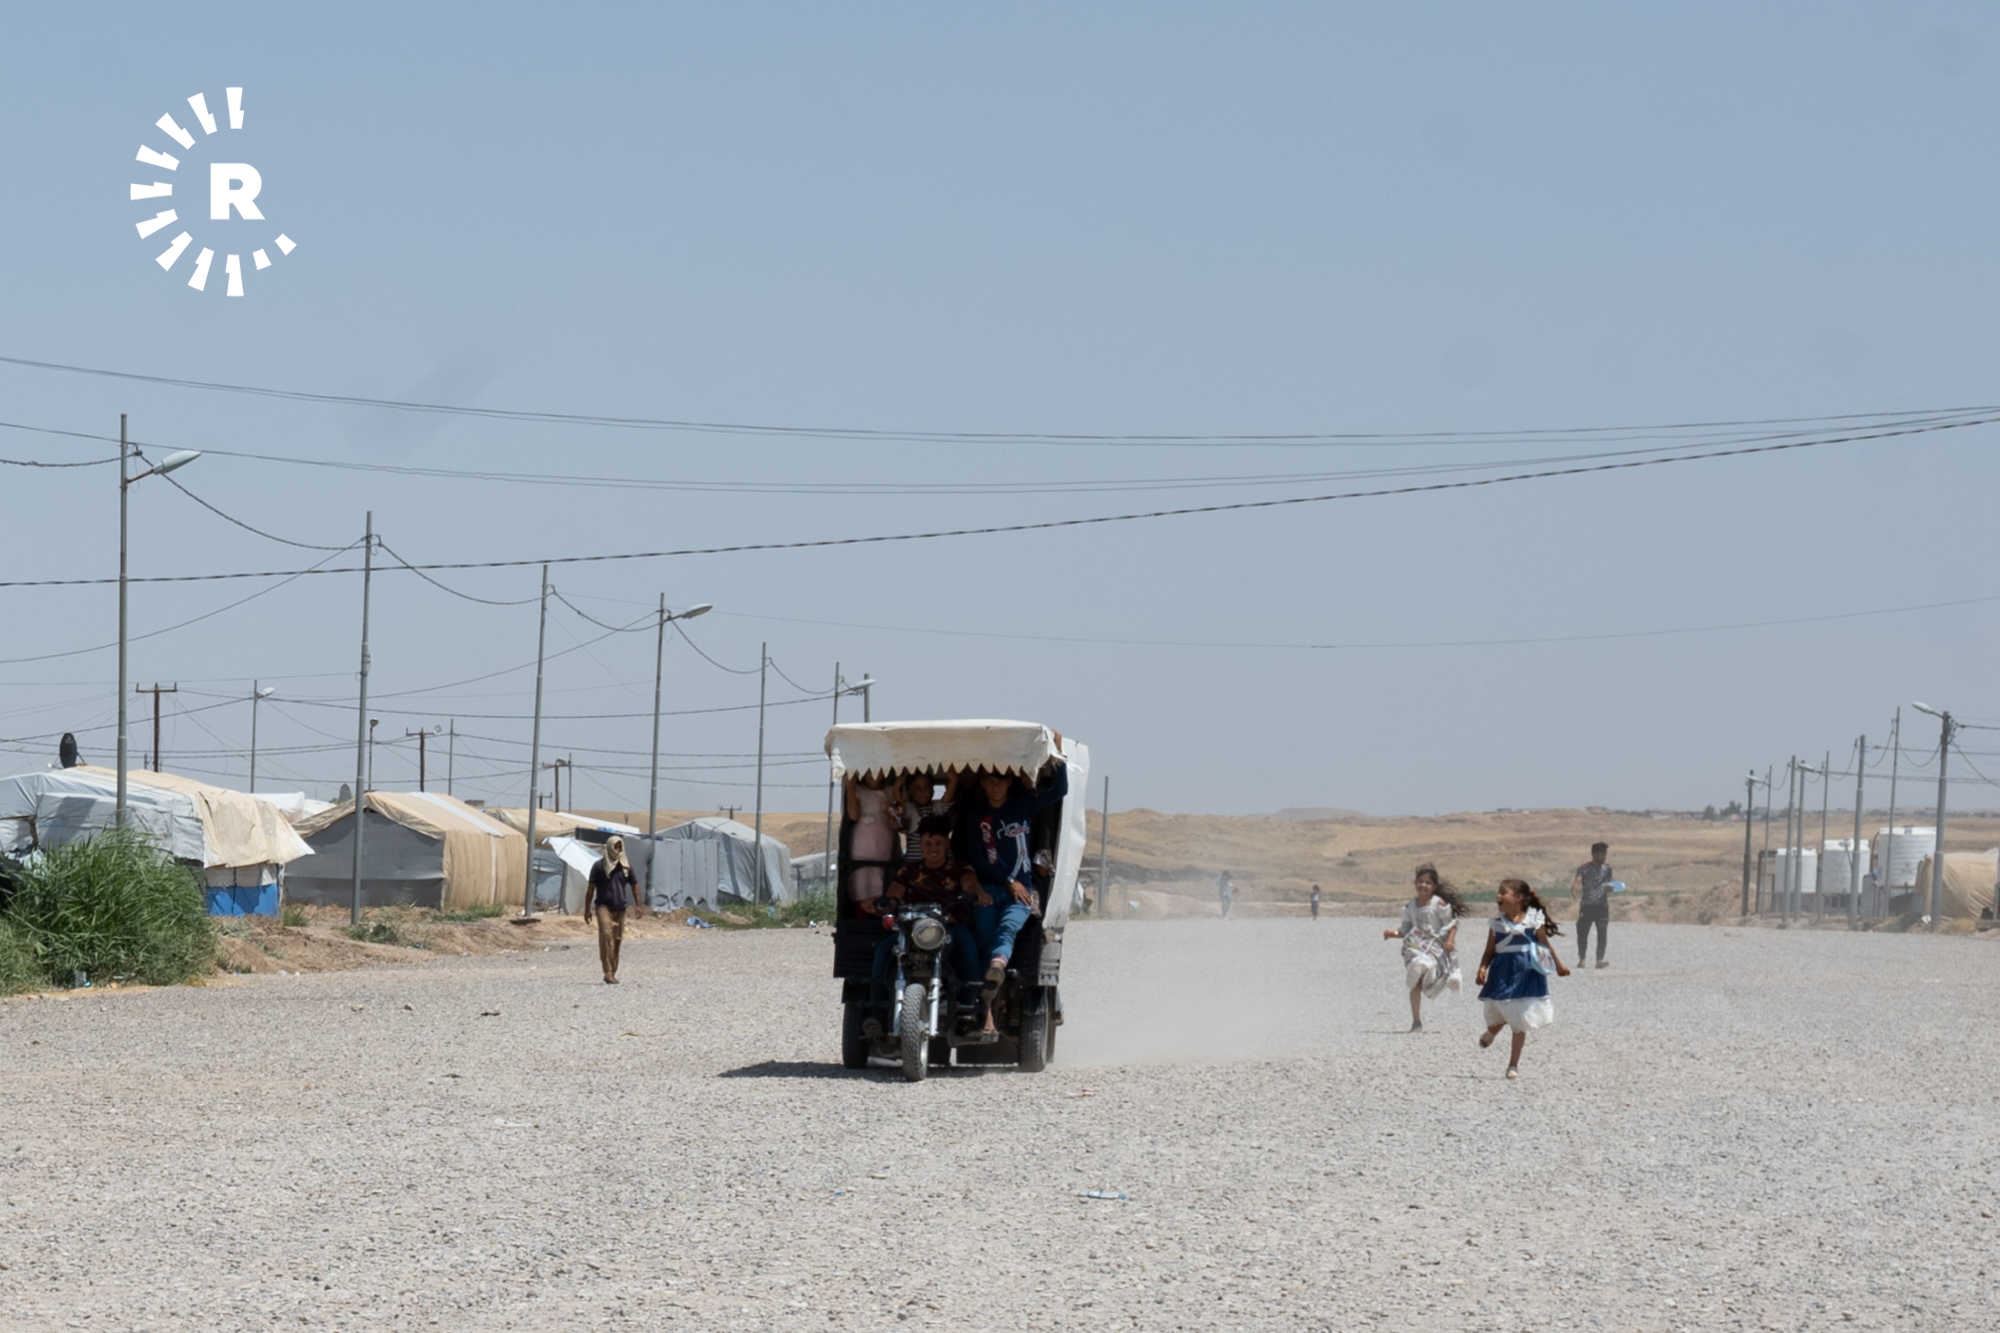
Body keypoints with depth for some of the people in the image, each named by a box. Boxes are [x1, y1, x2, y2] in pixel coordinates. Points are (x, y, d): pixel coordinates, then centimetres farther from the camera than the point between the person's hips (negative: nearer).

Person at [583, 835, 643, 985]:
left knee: (617, 939, 6)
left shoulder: (626, 866, 9)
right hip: (604, 905, -4)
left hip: (620, 907, 4)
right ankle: (608, 972, -24)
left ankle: (613, 973, 16)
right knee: (606, 935, -19)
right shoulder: (599, 866, -1)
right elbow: (591, 888, 1)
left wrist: (637, 905, 12)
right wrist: (587, 909, -1)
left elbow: (634, 885, 18)